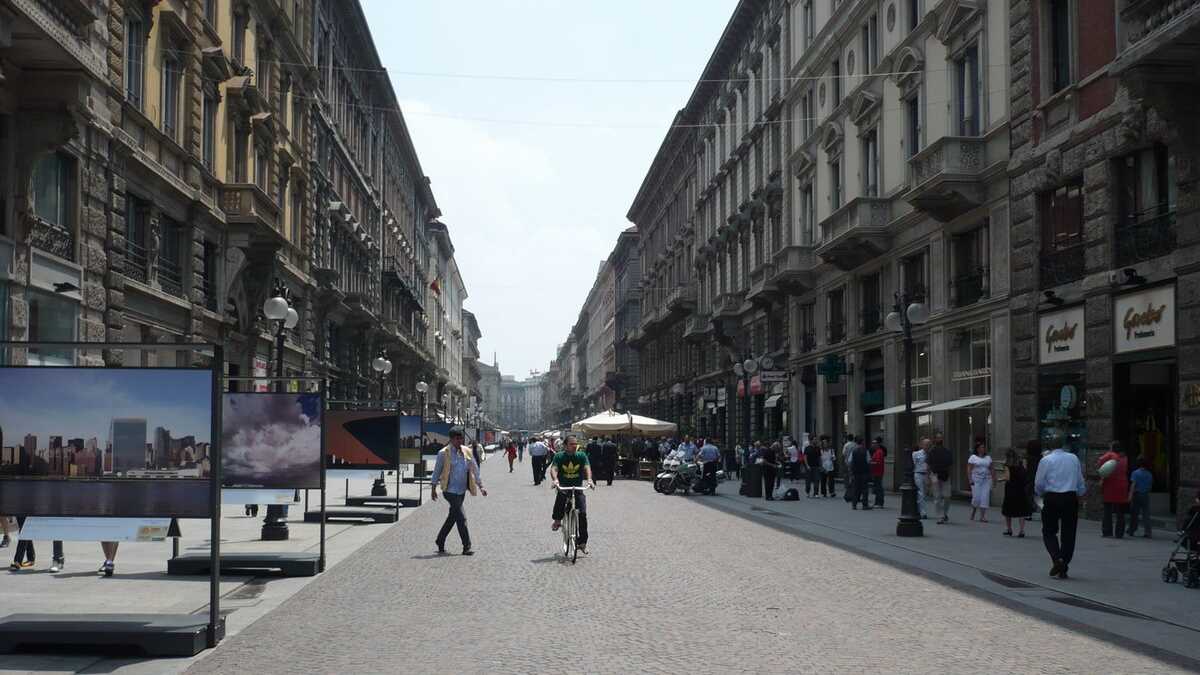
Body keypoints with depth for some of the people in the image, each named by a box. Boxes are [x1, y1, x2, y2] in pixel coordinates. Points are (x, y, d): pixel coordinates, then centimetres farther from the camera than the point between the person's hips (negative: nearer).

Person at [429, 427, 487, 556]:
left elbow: (474, 469, 11)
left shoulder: (467, 452, 7)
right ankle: (466, 547, -7)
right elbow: (437, 471, 1)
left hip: (462, 491, 6)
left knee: (452, 517, 14)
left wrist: (480, 486, 7)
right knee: (461, 518, -11)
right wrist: (433, 488, 3)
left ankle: (440, 541, 30)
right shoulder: (443, 453, -7)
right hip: (450, 491, -6)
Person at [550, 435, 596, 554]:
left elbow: (587, 467, -15)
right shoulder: (559, 456, -4)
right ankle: (557, 521, -2)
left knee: (582, 513, -10)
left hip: (578, 488, 1)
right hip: (563, 487, -1)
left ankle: (582, 542, 3)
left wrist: (589, 479, -35)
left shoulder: (581, 456, -1)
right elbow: (553, 469, -18)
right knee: (560, 499, -34)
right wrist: (555, 480, -39)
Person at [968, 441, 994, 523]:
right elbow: (970, 470, -2)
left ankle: (982, 516, -5)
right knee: (976, 497, -7)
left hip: (986, 480, 3)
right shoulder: (973, 457, 2)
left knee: (985, 497, -6)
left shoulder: (988, 458, 14)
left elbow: (991, 470, 12)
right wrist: (970, 480, -11)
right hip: (976, 479, -3)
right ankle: (972, 513, 18)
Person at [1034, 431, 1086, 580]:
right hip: (1071, 498, 2)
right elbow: (1081, 483, 10)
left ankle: (1057, 558, -14)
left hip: (1052, 498, -2)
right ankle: (1063, 569, 8)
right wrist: (1080, 494, 29)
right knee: (1068, 534, 8)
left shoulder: (1046, 460, -5)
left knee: (1049, 532, 10)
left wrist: (1041, 494, 22)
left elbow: (1039, 484, 1)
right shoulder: (1074, 459, 3)